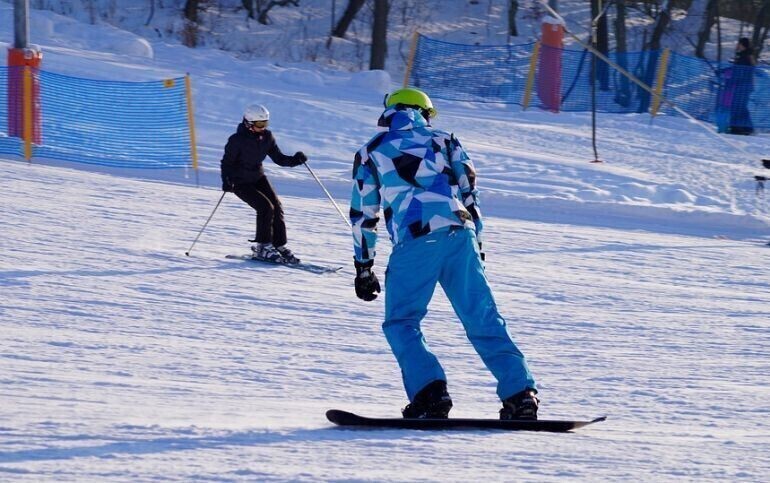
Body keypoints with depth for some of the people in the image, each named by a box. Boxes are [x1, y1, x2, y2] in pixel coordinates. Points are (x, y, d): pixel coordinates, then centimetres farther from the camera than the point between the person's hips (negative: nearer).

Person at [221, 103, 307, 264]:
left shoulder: (266, 137, -4)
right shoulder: (237, 140, -19)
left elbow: (278, 158, 0)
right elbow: (227, 162, -14)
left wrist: (295, 160, -18)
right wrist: (226, 181, -31)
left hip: (258, 178, 6)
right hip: (240, 182, -6)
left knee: (277, 207, -8)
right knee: (266, 207, -20)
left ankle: (279, 246, 3)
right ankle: (262, 247, -7)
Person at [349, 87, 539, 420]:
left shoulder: (371, 153, 18)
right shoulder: (444, 141, 22)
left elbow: (362, 214, 19)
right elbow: (470, 194, 19)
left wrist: (363, 268, 24)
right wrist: (476, 246, 24)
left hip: (414, 241, -2)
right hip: (460, 234, 2)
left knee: (401, 323, 8)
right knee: (483, 320, 7)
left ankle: (429, 393, -12)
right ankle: (520, 391, -1)